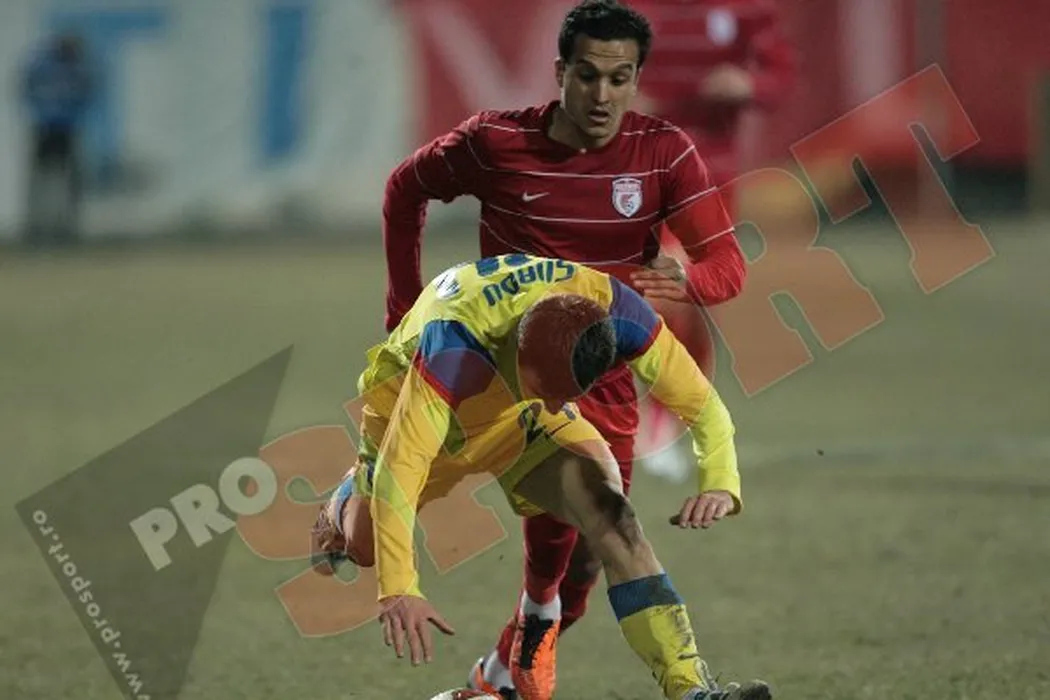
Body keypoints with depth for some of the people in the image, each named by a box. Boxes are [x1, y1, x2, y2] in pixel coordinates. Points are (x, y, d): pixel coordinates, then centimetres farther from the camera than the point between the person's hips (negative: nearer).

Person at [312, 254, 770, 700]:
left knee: (612, 518, -22)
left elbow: (701, 403, -25)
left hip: (522, 417, 2)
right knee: (365, 546, 15)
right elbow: (400, 466, -46)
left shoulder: (615, 314, -36)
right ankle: (341, 507, 53)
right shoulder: (453, 342, -47)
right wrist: (398, 591, -50)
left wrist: (719, 483, -43)